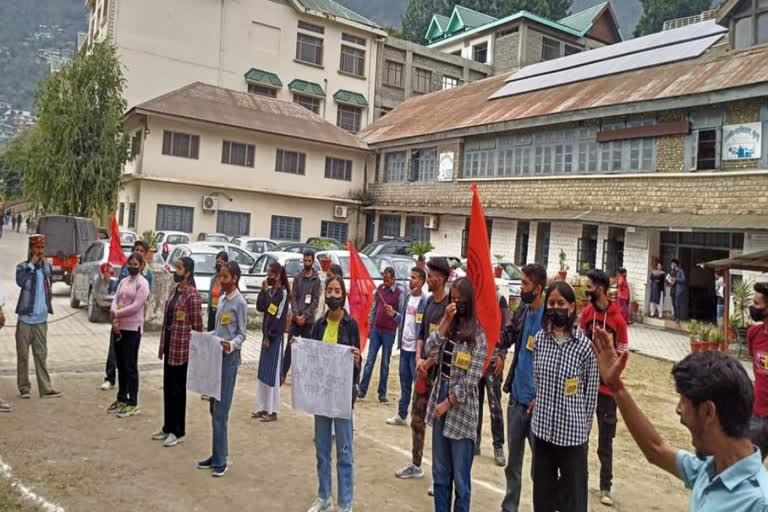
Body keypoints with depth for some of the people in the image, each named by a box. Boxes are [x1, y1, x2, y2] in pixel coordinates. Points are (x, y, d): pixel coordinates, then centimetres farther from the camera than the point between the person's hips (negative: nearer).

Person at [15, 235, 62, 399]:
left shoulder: (47, 266, 8)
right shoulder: (22, 266, -7)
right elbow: (21, 282, -27)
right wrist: (31, 264, -21)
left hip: (41, 319, 4)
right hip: (25, 318, -3)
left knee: (41, 355, 5)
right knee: (23, 355, 5)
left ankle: (46, 389, 4)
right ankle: (24, 388, 15)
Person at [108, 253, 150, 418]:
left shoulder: (142, 283, -7)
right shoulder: (123, 281, 14)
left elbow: (136, 306, -16)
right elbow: (115, 300, 5)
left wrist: (115, 314, -9)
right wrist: (114, 320, -10)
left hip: (133, 328, -7)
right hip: (118, 327, 7)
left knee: (130, 366, -2)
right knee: (121, 365, 14)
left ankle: (133, 403, 5)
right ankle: (122, 399, 25)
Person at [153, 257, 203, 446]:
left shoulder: (192, 295, -16)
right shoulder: (174, 290, 10)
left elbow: (197, 325, -14)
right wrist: (163, 345, 16)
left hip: (182, 347, -8)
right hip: (169, 345, 8)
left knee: (178, 389, 2)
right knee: (168, 387, 16)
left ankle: (178, 431, 15)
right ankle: (168, 427, 29)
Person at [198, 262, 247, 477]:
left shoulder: (240, 303, -9)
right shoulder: (222, 300, 13)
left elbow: (242, 333, -10)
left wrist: (232, 344, -28)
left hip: (229, 357, -8)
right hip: (216, 355, 8)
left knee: (221, 410, -6)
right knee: (214, 408, 12)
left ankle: (220, 461, 1)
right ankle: (218, 453, 22)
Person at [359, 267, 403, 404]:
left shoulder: (399, 293, -7)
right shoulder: (379, 289, 6)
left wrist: (393, 313, -25)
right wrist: (370, 326, 12)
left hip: (389, 332, -3)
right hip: (376, 330, 3)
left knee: (385, 364, 5)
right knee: (369, 361, 5)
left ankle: (382, 394, 13)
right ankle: (362, 390, 10)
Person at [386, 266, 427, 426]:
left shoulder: (424, 301, -14)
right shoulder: (408, 296, 10)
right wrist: (394, 315, 2)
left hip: (416, 348, -8)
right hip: (404, 347, 8)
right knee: (404, 382, 16)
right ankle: (401, 414, 26)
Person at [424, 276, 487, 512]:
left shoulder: (477, 335, -10)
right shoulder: (449, 326, 8)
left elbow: (471, 378, -14)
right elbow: (430, 351, -6)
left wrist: (447, 403, -11)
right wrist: (445, 320, -12)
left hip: (461, 408, -6)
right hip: (439, 399, 6)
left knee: (460, 475, 5)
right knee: (440, 471, 15)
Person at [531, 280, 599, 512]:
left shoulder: (583, 345, -11)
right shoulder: (539, 339, 0)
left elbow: (591, 391, -3)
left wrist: (584, 427, 1)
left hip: (572, 432, -4)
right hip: (542, 428, 4)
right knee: (542, 491, 16)